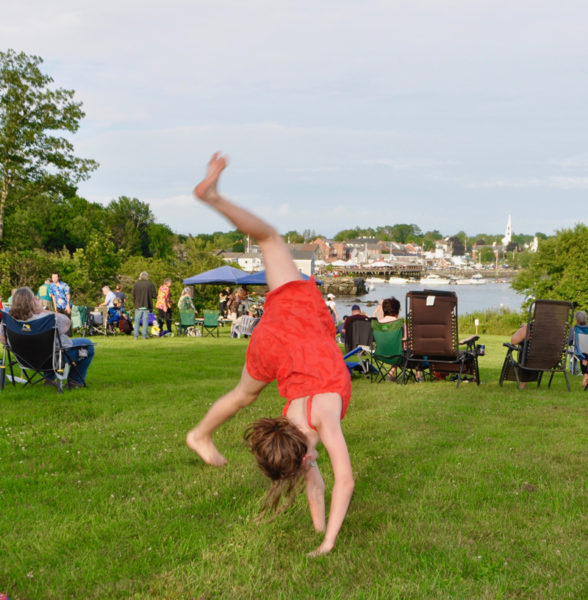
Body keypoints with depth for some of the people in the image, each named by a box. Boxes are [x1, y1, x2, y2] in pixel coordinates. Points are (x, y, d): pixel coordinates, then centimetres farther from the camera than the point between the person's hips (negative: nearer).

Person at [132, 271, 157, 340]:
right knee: (145, 321, 4)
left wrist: (134, 303, 13)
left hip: (138, 306, 1)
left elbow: (133, 296, -1)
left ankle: (135, 336, 4)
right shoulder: (150, 284, -5)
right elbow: (155, 295, -4)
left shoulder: (136, 284, -2)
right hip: (147, 306, -1)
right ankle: (144, 336, 1)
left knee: (137, 321, 7)